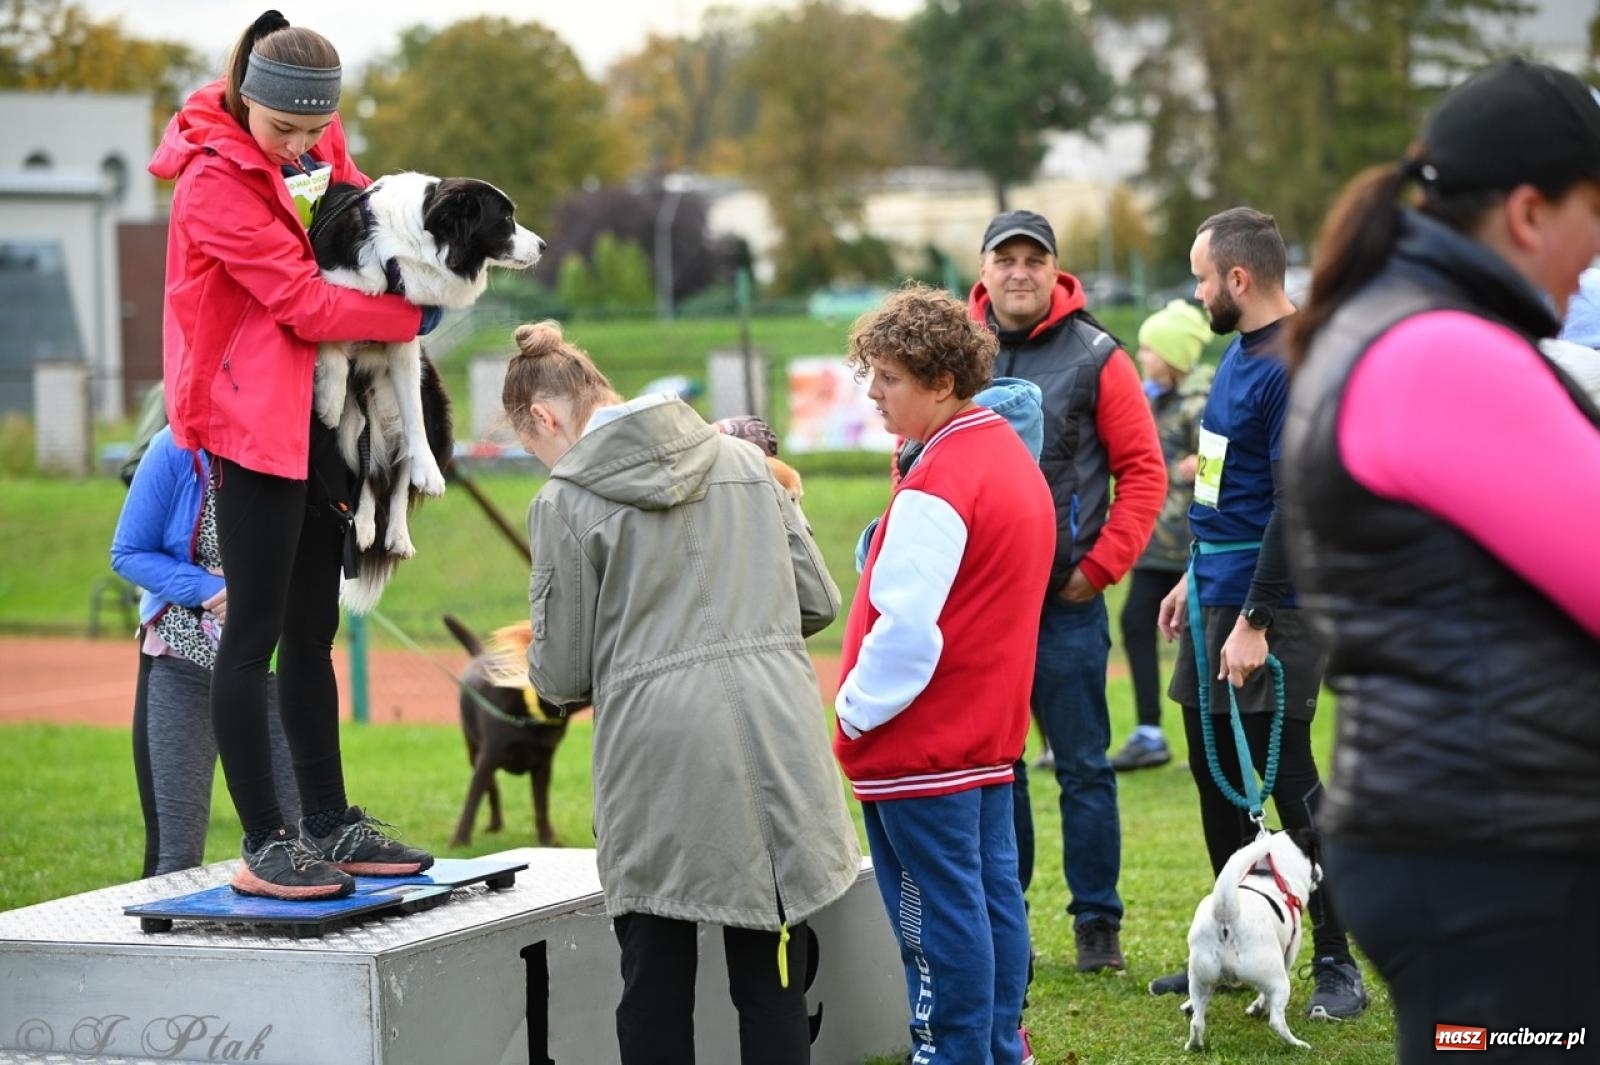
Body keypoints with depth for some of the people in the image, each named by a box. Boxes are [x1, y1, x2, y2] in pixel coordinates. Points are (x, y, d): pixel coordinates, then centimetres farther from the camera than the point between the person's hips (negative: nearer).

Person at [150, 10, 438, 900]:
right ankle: (265, 845, -4)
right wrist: (412, 316, -10)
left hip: (320, 417, 8)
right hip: (256, 419, -8)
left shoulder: (321, 145, 7)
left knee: (313, 633, 13)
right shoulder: (215, 179, -15)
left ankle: (330, 824, 19)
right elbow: (304, 302, -18)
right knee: (256, 635, -6)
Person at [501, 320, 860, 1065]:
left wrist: (540, 669, 21)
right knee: (771, 981, 9)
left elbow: (563, 675, -1)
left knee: (656, 986, 8)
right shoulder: (744, 460, 10)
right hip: (773, 742, 4)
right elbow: (818, 601, 11)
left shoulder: (566, 503, -4)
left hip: (659, 755, -4)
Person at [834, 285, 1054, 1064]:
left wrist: (857, 711, -12)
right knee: (993, 896, 13)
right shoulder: (1011, 457, 11)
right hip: (990, 729, 10)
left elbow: (905, 626, -24)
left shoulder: (938, 485, -19)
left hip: (922, 740, -10)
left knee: (940, 914, -3)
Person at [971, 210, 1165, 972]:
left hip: (1066, 601, -2)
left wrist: (1102, 565, -6)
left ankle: (1098, 922, 11)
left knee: (1083, 766, 4)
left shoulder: (1094, 358, -2)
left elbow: (1143, 469, 0)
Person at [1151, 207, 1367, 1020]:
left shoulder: (1293, 367, -18)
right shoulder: (1239, 351, 12)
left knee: (1287, 779, -5)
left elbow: (1296, 505, -22)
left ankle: (1337, 963, 3)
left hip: (1268, 604, -10)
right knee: (1217, 777, 13)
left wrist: (1255, 619, -22)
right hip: (1219, 593, 10)